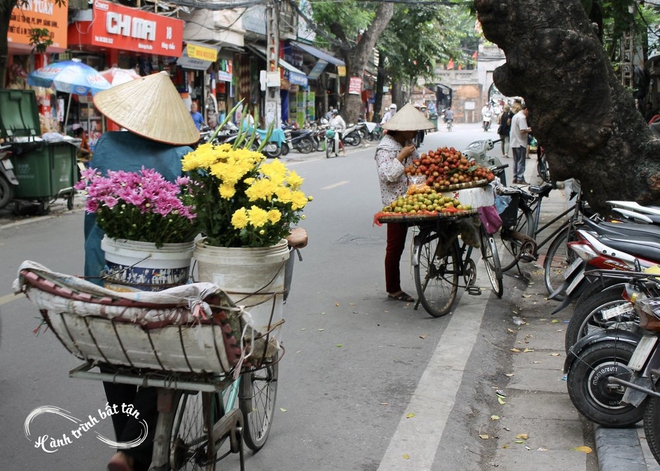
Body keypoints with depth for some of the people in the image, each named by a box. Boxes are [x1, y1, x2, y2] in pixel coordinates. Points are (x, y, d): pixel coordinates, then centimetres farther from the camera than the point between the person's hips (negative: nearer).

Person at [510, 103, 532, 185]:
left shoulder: (515, 116, 15)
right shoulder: (522, 117, -16)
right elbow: (522, 131, -24)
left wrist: (527, 129, 14)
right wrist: (529, 130, -7)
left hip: (514, 143, 9)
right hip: (520, 143, -9)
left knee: (516, 161, 14)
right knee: (521, 162, -4)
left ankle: (515, 178, 17)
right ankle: (520, 178, -2)